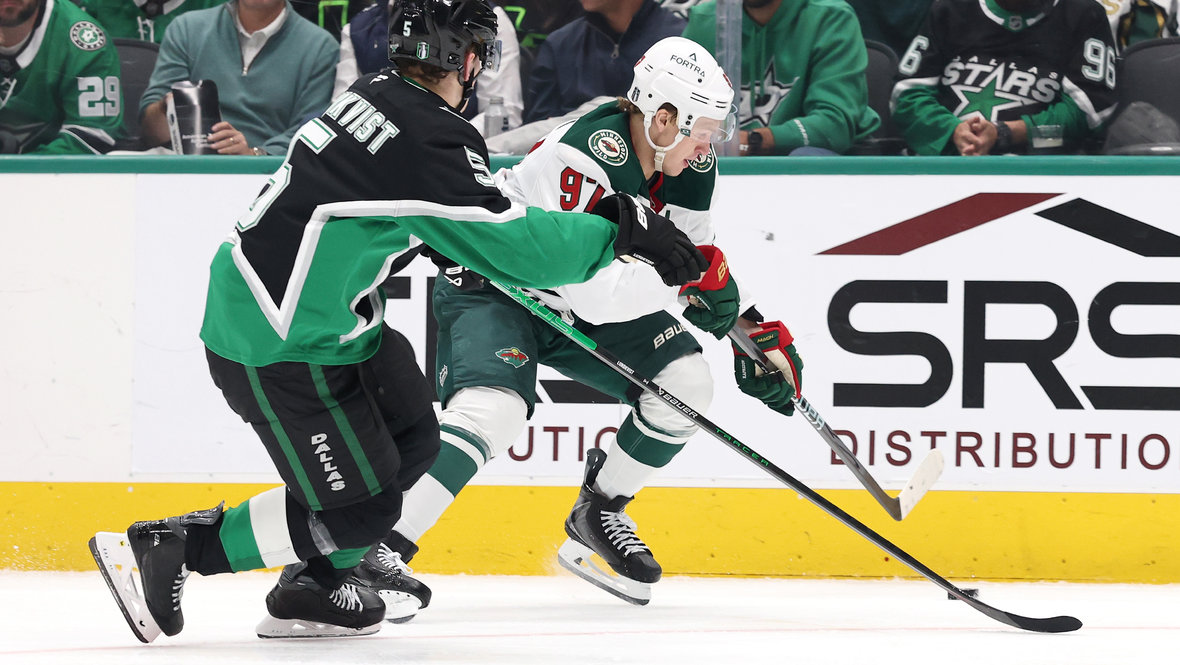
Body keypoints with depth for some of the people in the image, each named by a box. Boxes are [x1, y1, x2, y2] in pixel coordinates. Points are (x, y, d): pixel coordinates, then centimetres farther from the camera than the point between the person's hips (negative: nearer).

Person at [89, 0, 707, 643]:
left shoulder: (376, 95, 6)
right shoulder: (427, 139, -22)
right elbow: (512, 247, -19)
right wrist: (623, 230, -9)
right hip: (275, 346, -10)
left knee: (412, 442, 16)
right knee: (360, 508, -4)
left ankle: (309, 590, 22)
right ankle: (163, 549, 0)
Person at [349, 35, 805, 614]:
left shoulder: (690, 165, -8)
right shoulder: (588, 156, -34)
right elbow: (595, 291, -40)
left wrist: (757, 327, 2)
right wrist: (679, 283, -34)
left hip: (588, 303, 8)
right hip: (493, 286, -8)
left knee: (686, 380, -7)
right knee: (493, 410, -32)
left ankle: (597, 513, 11)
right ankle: (379, 549, -32)